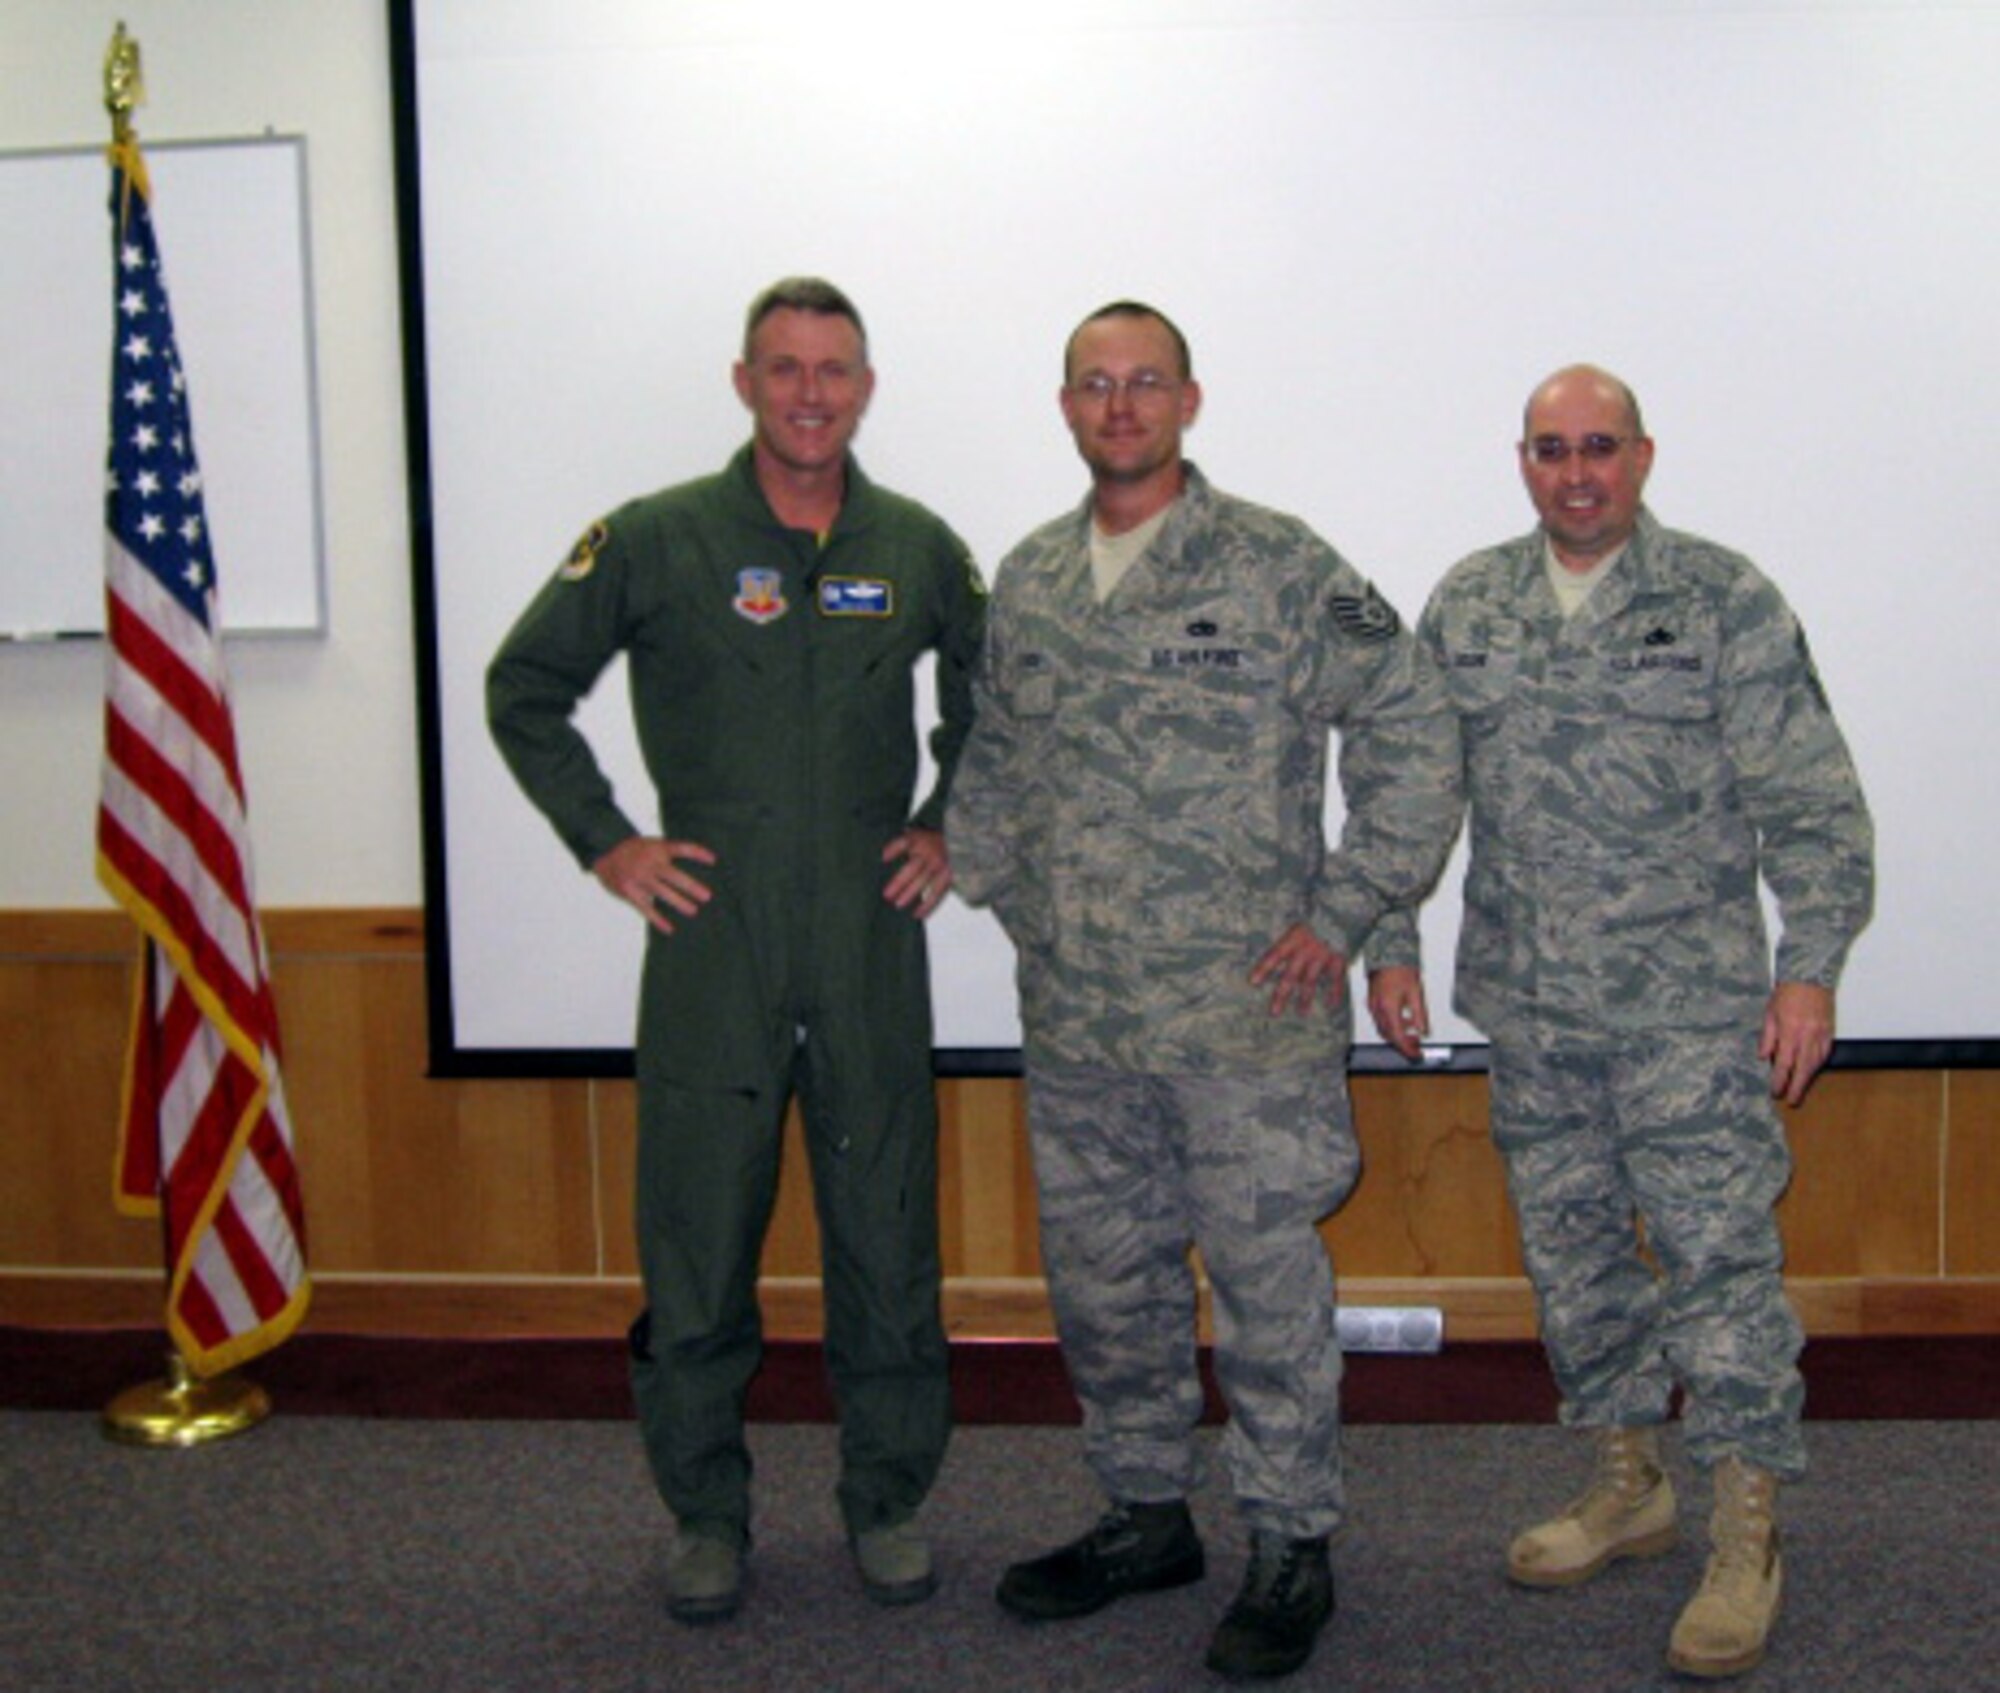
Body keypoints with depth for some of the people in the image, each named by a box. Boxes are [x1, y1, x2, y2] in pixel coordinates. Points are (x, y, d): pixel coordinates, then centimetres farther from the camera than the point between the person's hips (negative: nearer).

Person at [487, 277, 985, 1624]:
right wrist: (604, 841, 1)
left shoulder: (917, 548, 7)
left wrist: (947, 827, 11)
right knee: (698, 1240, 5)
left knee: (887, 1236, 8)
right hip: (712, 942, -1)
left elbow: (989, 694, 23)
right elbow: (525, 690, 7)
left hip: (872, 947, 2)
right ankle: (708, 1514, 21)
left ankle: (889, 1500, 24)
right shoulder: (654, 541, 0)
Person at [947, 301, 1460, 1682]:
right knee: (1102, 1279, 15)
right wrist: (1000, 889, 13)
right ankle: (1146, 1517, 33)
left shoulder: (1282, 568, -6)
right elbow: (993, 761, 24)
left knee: (1270, 1281, 3)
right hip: (1075, 1023, 6)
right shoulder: (1029, 582, 11)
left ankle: (1292, 1547, 20)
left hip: (1247, 1014, -5)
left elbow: (1414, 732, -5)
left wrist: (1340, 913, -8)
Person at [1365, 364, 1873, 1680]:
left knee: (1720, 1260, -3)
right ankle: (1629, 1487, 31)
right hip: (1530, 1014, 4)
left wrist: (1811, 966, -11)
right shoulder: (1467, 607, 8)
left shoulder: (1725, 601, -3)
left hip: (1690, 1010, -4)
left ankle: (1749, 1540, 10)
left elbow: (1811, 803, -5)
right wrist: (1391, 942, 9)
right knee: (1574, 1256, 13)